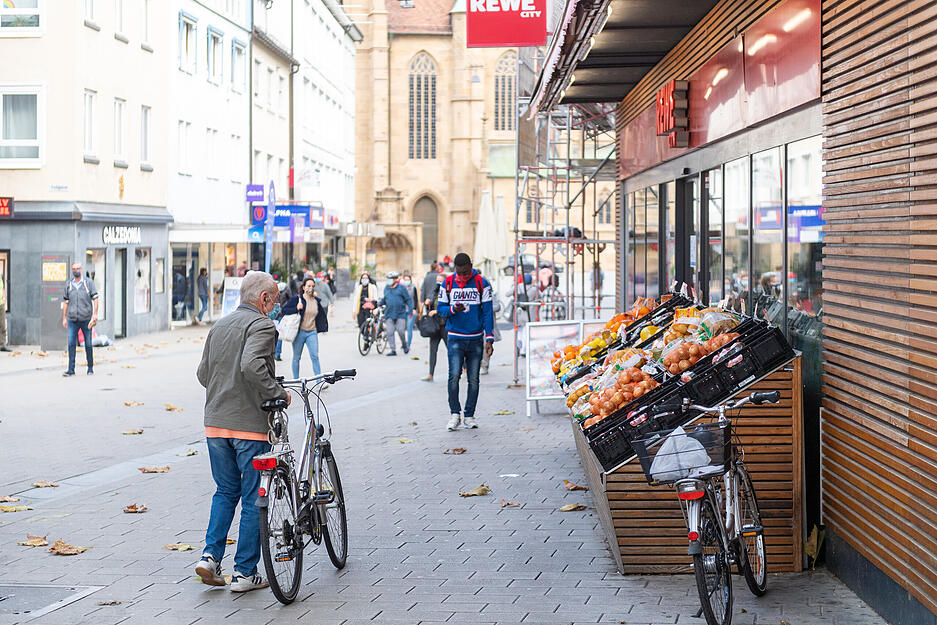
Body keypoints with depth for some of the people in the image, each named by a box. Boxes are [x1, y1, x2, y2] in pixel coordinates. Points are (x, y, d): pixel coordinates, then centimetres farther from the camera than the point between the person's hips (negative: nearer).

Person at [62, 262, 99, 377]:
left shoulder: (89, 283, 3)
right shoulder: (68, 284, 10)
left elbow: (95, 299, 0)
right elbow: (65, 302, 13)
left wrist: (95, 314, -11)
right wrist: (64, 318, 9)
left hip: (86, 319, -2)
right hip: (72, 320, 2)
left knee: (88, 344, 4)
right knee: (71, 344, -5)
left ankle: (90, 368, 15)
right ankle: (71, 369, -4)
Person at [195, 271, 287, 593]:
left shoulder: (219, 325, 13)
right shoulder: (261, 326, -11)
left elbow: (203, 373, 14)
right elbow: (252, 366, -28)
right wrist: (278, 393, -17)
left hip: (215, 423, 7)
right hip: (249, 424, -7)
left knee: (226, 492, 20)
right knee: (253, 500, 3)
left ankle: (210, 557, 8)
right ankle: (245, 572, 5)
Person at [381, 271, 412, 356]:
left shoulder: (401, 288, 0)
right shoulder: (386, 288, 14)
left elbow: (408, 300, 1)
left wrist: (411, 310, -7)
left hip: (400, 314, -4)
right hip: (389, 314, 4)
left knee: (401, 331, -6)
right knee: (390, 333, -4)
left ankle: (405, 346, 20)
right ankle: (393, 350, 2)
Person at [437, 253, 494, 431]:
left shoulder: (482, 283, -1)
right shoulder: (448, 283, 3)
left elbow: (487, 312, -1)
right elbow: (440, 308, 8)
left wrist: (489, 339, -7)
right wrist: (453, 309, -15)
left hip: (476, 339, 0)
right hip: (455, 338, 0)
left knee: (473, 379, 4)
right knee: (454, 375, -13)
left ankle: (469, 416, 14)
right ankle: (455, 414, 0)